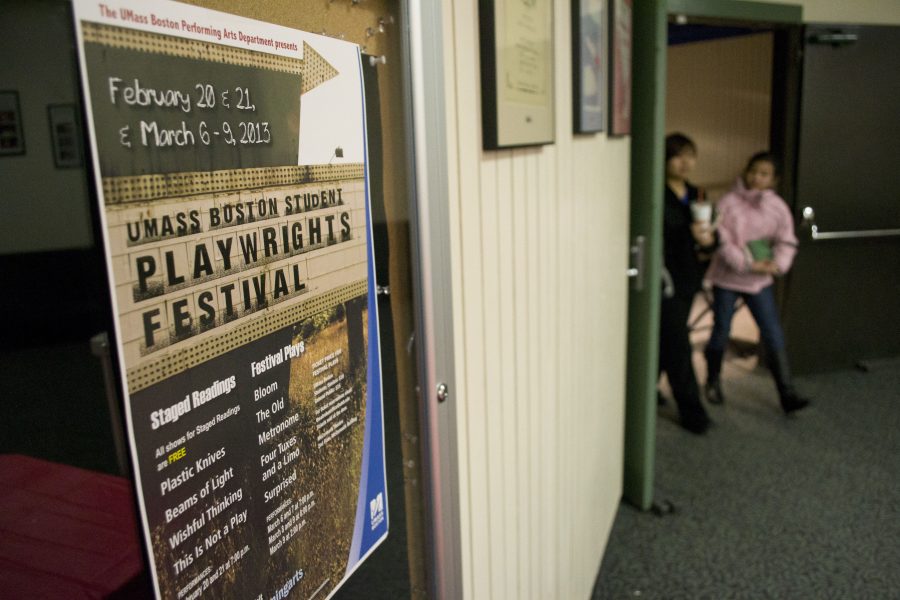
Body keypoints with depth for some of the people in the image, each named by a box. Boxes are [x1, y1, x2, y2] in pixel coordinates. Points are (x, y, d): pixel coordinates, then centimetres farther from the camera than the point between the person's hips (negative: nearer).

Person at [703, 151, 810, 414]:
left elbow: (787, 241, 0)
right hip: (727, 278, -2)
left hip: (760, 282, 3)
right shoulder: (728, 203, -11)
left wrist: (777, 264, -19)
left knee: (774, 336, 0)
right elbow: (723, 242, -17)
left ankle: (787, 394, 6)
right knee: (721, 331, 10)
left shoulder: (778, 207, -1)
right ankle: (713, 381, 32)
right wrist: (749, 264, -23)